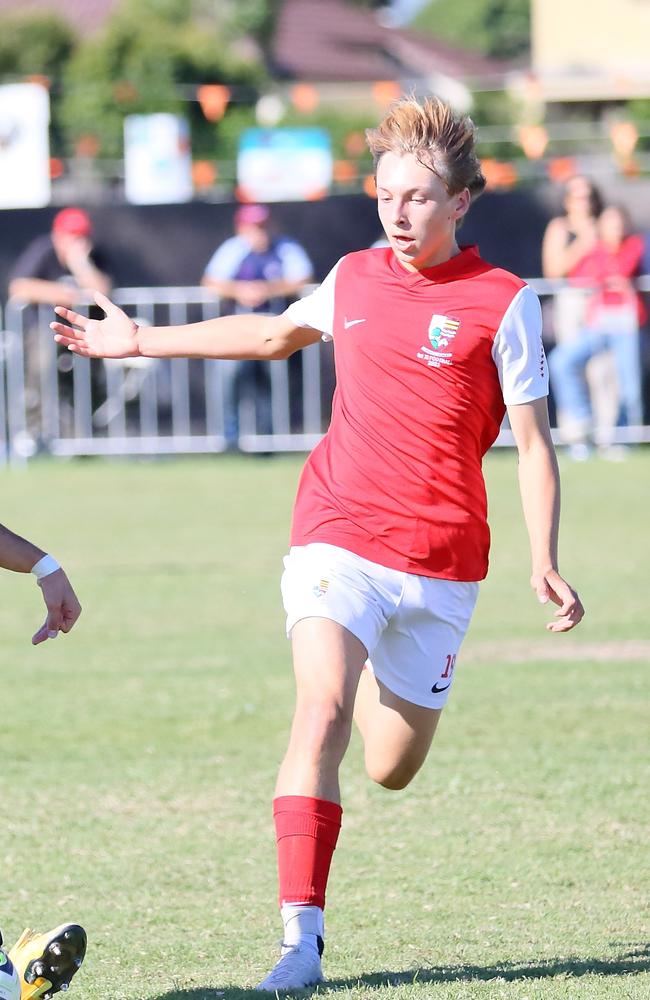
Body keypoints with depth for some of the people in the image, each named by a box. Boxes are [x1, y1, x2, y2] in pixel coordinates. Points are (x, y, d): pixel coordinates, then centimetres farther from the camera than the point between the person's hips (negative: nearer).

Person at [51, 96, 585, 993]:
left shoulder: (504, 302, -4)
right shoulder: (352, 279, 7)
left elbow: (533, 442, -1)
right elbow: (274, 335, 27)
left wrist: (545, 563, -12)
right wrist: (142, 340, 29)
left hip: (440, 564, -1)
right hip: (338, 539, 1)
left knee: (391, 769, 10)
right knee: (321, 717, -22)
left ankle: (376, 684, 48)